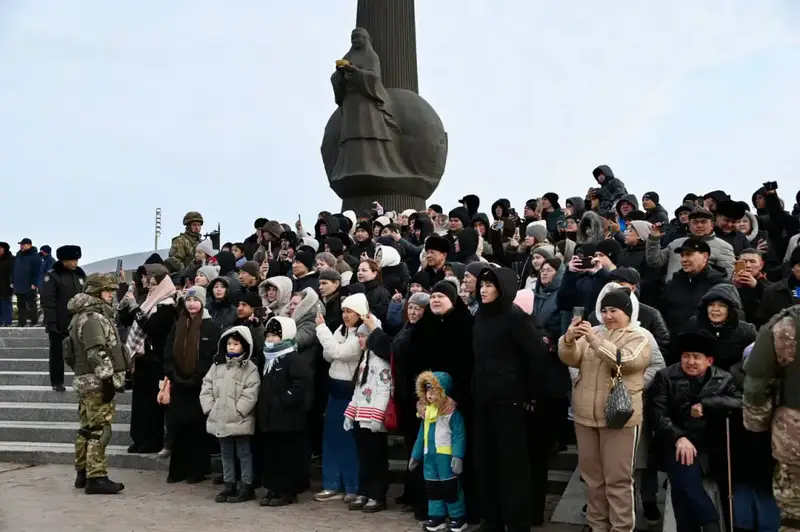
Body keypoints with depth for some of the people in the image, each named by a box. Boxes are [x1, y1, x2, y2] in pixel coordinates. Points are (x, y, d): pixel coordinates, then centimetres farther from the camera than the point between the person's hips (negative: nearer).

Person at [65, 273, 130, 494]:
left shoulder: (82, 316, 19)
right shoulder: (94, 318, -15)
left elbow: (71, 355, 24)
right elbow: (98, 354, -23)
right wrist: (108, 379, -22)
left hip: (85, 380, 11)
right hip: (97, 382, -11)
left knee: (87, 429, 16)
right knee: (99, 430, -9)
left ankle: (83, 473, 24)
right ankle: (96, 478, -7)